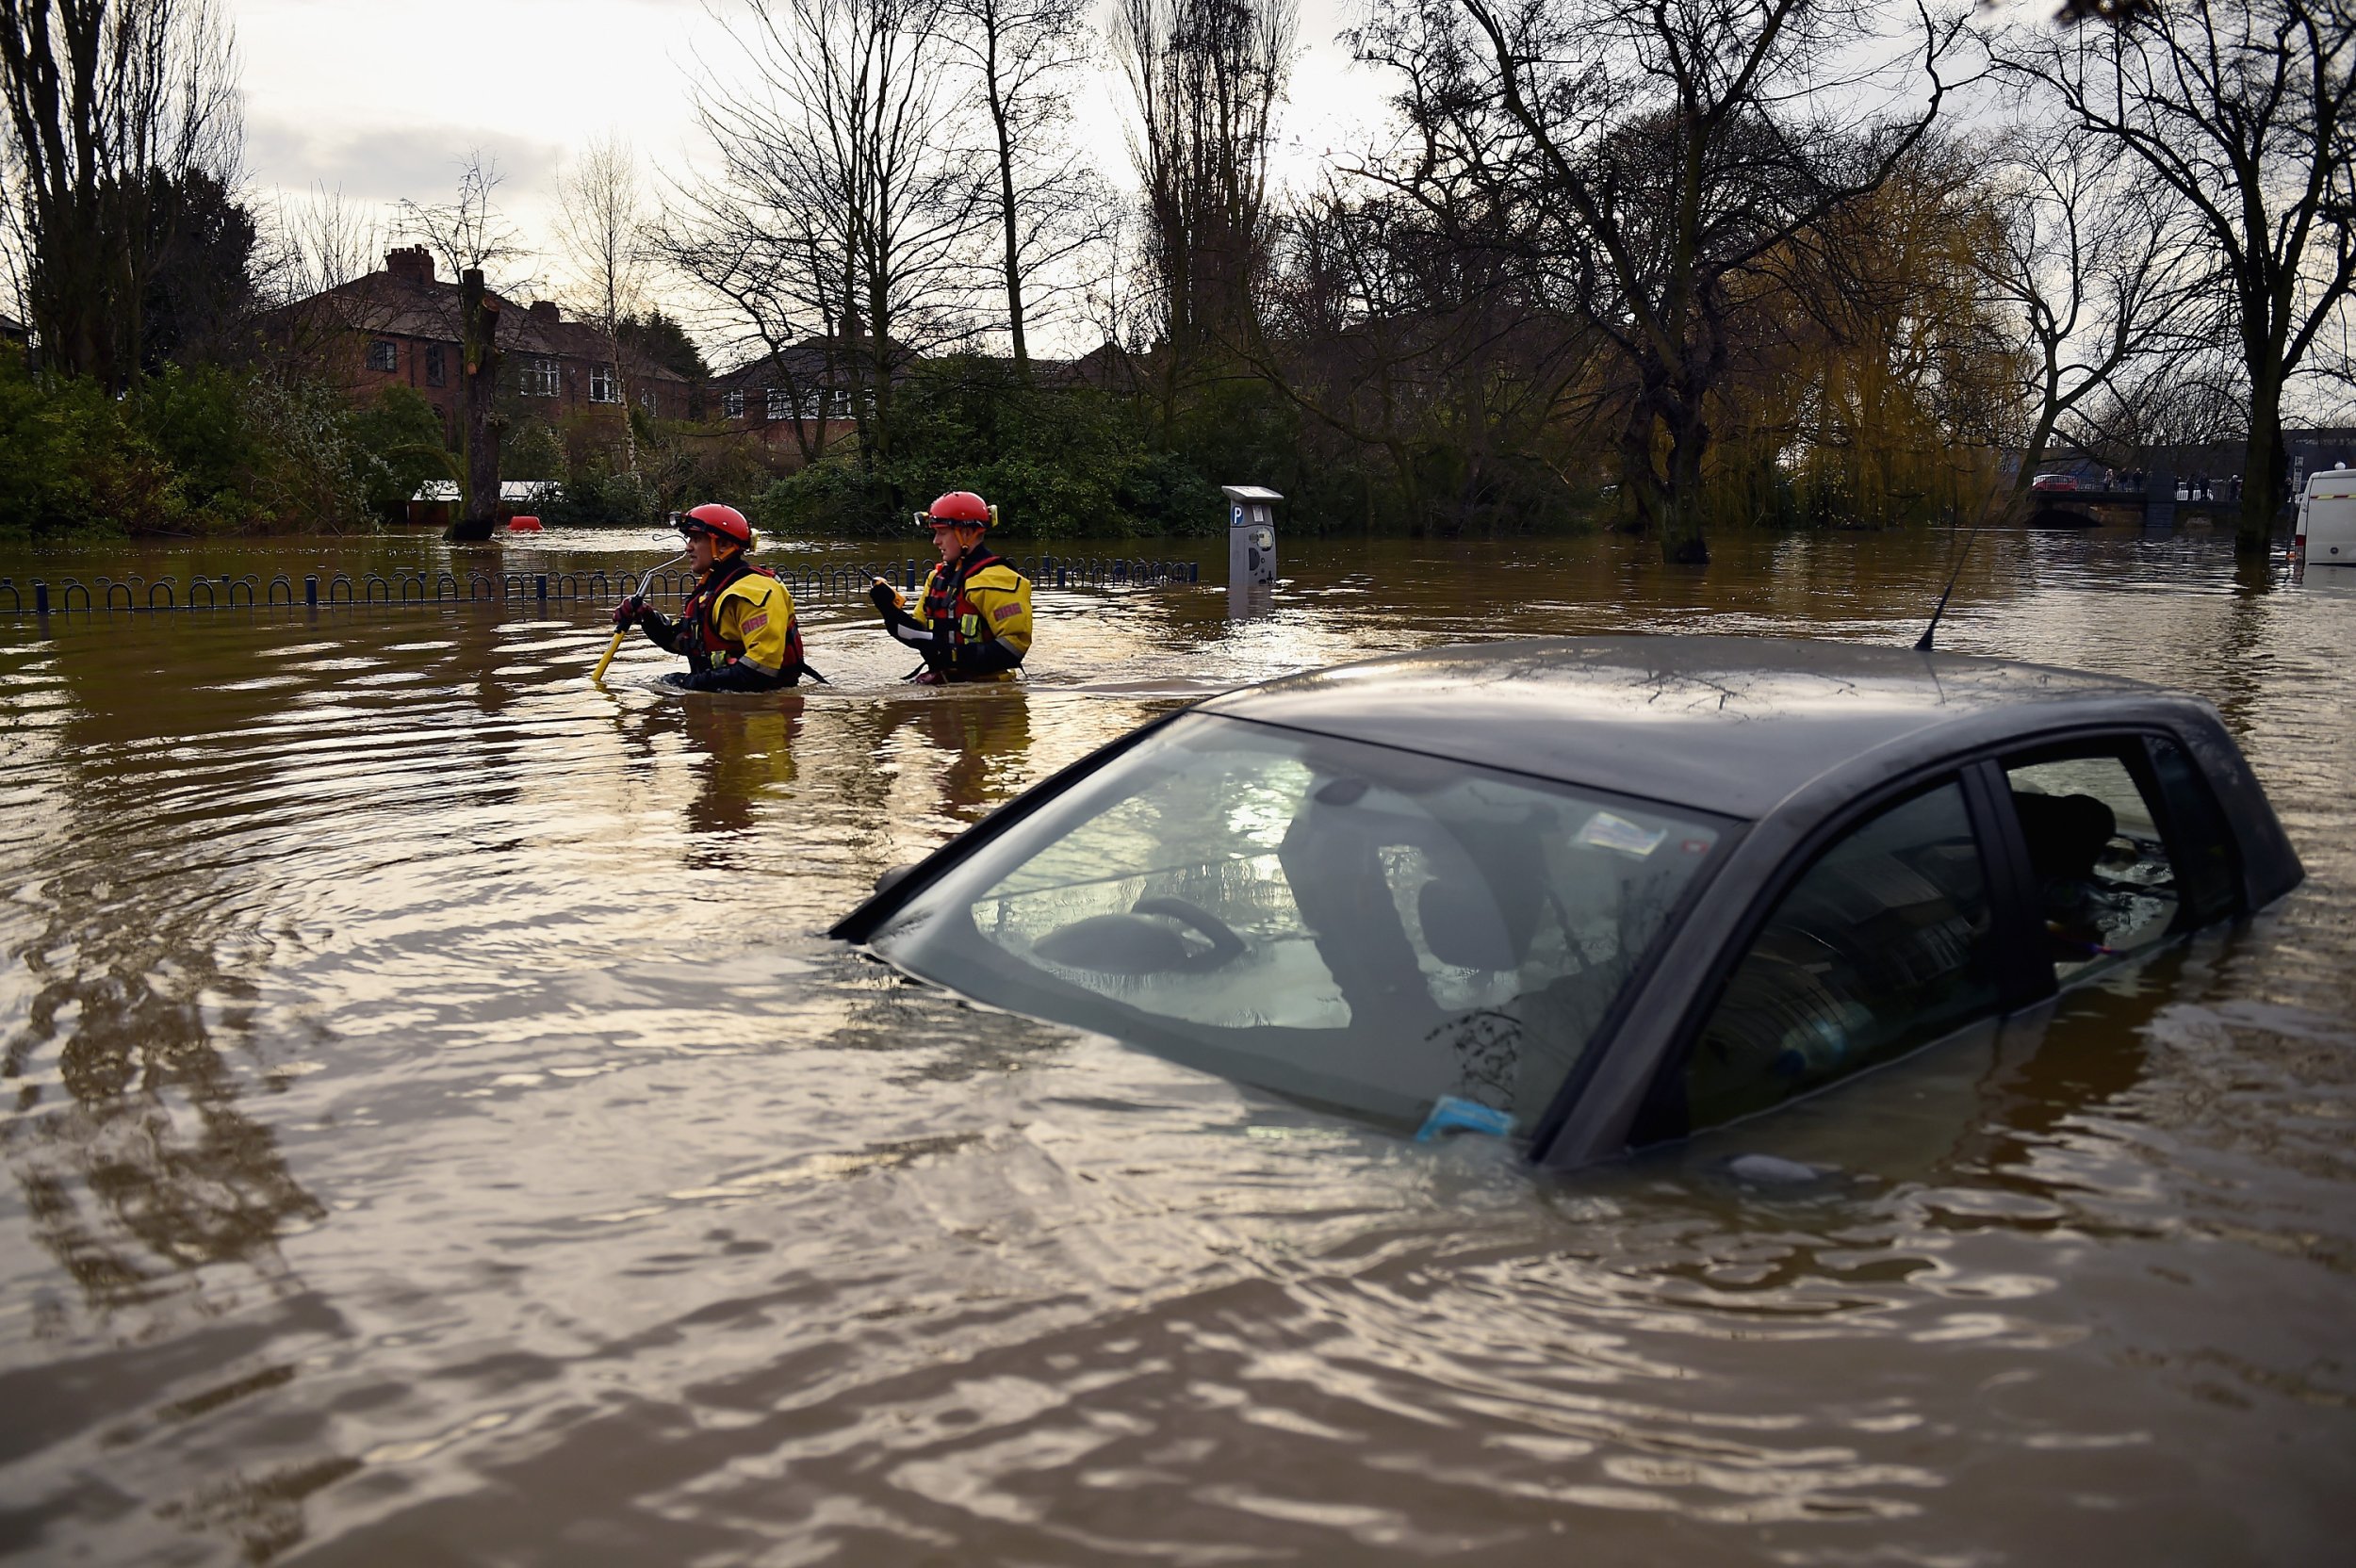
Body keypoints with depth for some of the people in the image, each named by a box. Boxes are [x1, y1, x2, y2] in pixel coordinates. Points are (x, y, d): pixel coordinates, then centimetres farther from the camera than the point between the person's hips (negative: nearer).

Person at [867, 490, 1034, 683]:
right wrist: (891, 608, 3)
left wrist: (957, 655, -21)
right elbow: (922, 635, 19)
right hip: (942, 684, 8)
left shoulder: (993, 580, -12)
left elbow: (1015, 643, -18)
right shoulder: (940, 577, 17)